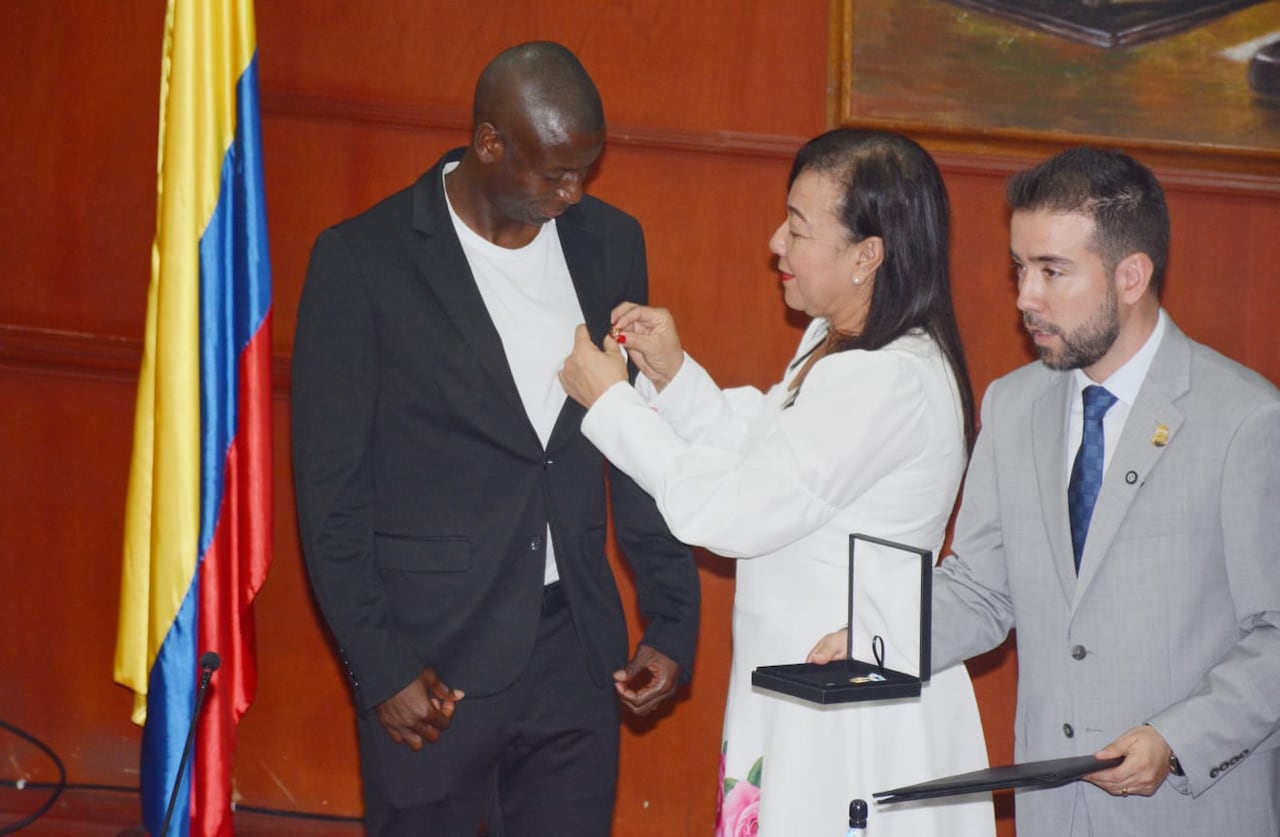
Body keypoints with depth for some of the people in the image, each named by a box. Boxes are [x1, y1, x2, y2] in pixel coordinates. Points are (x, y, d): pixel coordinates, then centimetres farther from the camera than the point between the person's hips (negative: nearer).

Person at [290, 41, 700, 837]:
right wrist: (380, 667, -10)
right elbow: (330, 487, -7)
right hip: (432, 658, -4)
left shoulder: (610, 243, 5)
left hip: (575, 651, 4)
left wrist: (673, 621, 7)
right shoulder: (363, 260, -9)